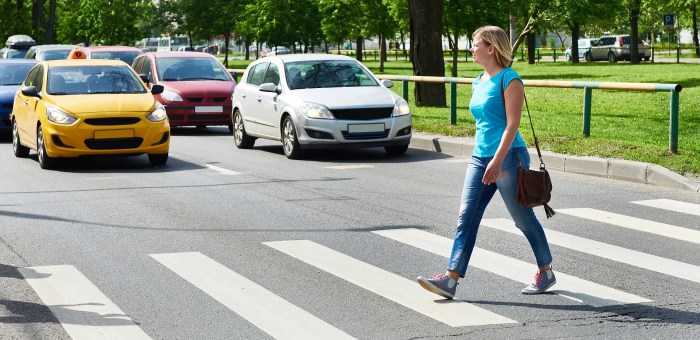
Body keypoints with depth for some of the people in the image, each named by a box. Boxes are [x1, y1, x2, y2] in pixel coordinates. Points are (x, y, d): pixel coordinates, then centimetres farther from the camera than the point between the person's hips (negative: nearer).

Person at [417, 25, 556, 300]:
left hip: (507, 157, -8)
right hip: (480, 158, 8)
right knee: (466, 217, -2)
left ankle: (546, 272, 23)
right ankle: (450, 279, -7)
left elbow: (512, 124, -17)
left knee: (524, 219, 5)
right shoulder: (478, 83, 13)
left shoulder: (509, 79, -11)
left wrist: (497, 161, -24)